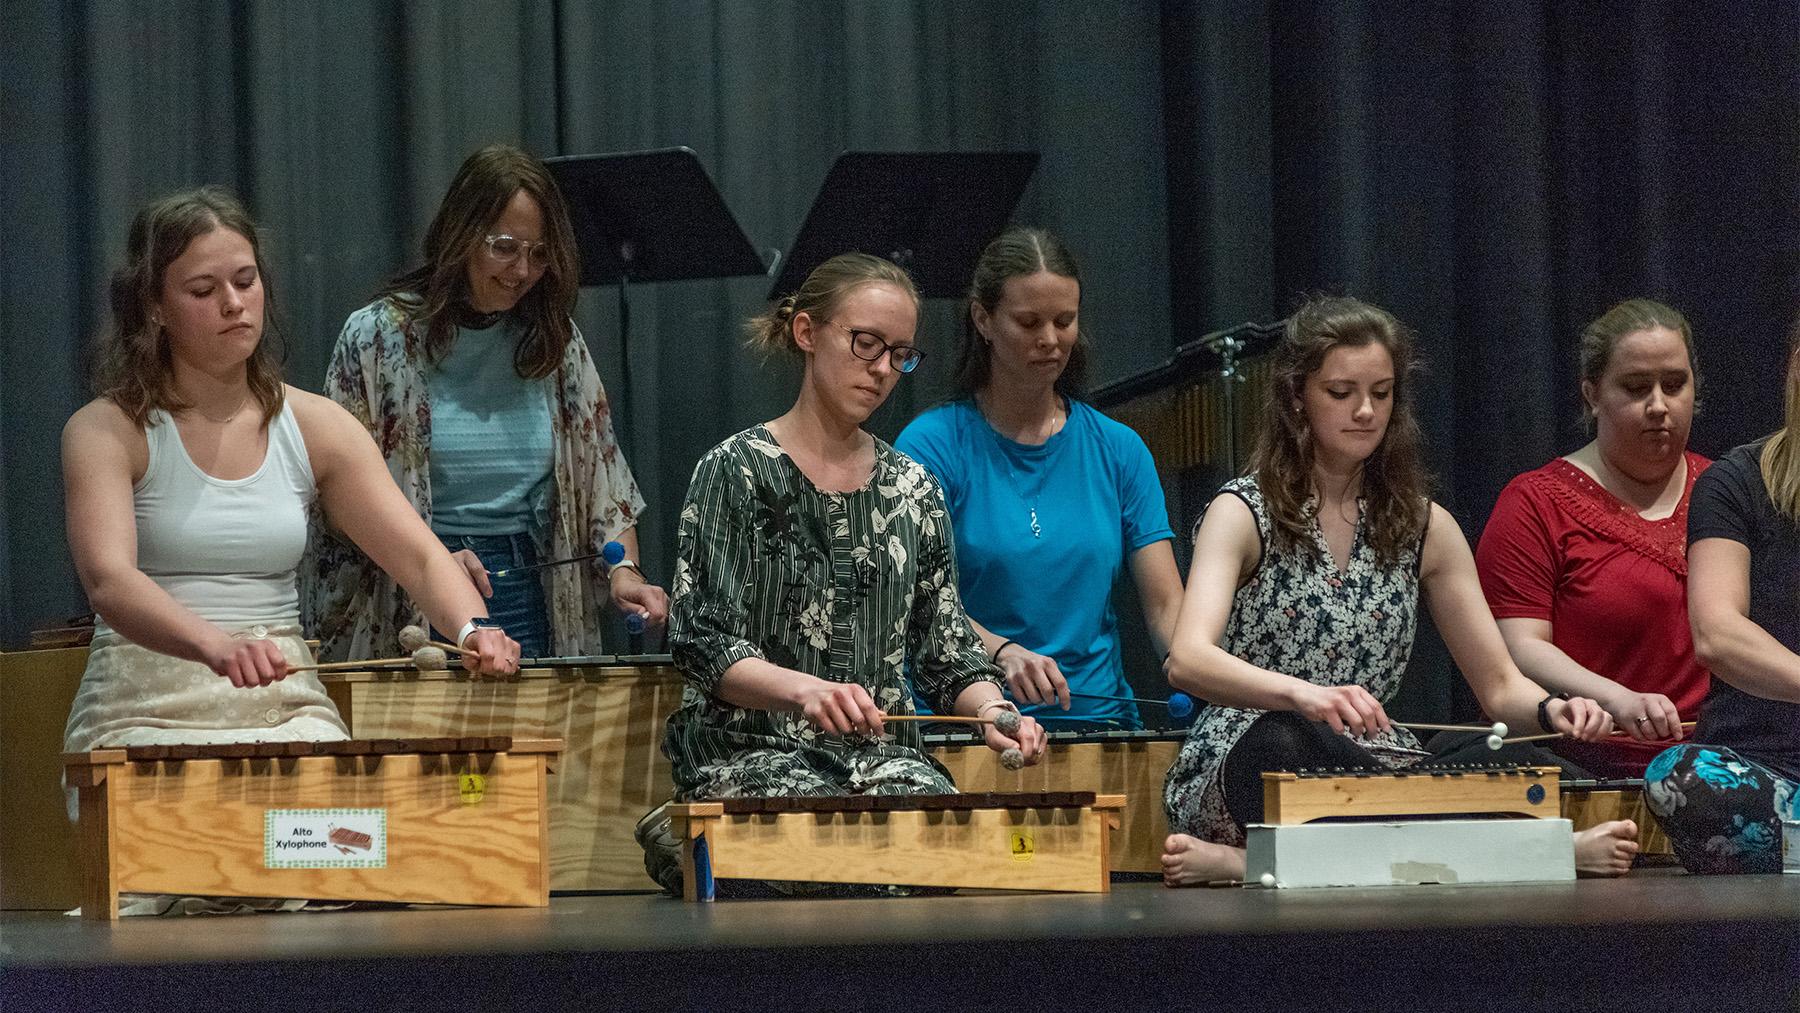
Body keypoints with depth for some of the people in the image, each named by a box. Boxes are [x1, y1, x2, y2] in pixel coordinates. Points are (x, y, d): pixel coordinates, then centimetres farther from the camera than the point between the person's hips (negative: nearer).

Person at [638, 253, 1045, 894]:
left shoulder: (913, 490, 16)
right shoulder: (738, 471, 0)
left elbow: (947, 650, 16)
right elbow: (701, 644, -9)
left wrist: (991, 709, -8)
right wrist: (804, 690, -28)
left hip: (882, 756, 4)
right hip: (753, 751, -4)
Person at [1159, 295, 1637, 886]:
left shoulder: (1424, 527, 12)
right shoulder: (1244, 514, -2)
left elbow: (1500, 686, 12)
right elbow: (1188, 660, -21)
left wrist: (1551, 710, -14)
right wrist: (1301, 694, -41)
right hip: (1242, 768, -3)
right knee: (1286, 744, -40)